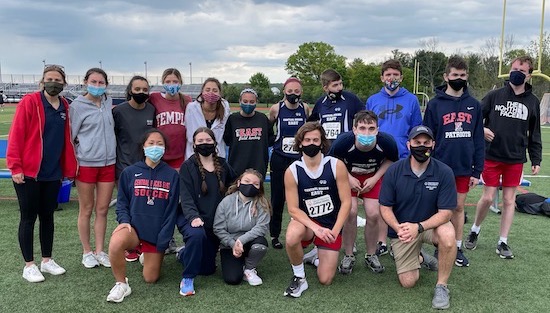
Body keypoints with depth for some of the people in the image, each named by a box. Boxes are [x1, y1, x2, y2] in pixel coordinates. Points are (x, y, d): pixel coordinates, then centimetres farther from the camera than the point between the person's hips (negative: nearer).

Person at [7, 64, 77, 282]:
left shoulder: (65, 107, 7)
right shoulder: (29, 102, -9)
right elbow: (16, 135, -11)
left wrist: (69, 169, 8)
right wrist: (15, 167, -15)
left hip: (53, 174, 5)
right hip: (28, 173, -5)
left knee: (47, 216, 14)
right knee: (29, 217, 5)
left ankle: (47, 260, 26)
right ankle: (29, 265, 17)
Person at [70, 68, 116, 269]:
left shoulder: (108, 102, 8)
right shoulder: (77, 105, -5)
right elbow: (70, 135, -3)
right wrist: (74, 161, -5)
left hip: (108, 163, 4)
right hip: (86, 164, -4)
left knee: (102, 210, 9)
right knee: (86, 210, 7)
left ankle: (100, 251, 19)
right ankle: (87, 252, 20)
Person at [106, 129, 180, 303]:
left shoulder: (172, 175, -2)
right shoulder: (129, 172, -1)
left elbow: (171, 210, -2)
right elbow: (122, 202, 5)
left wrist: (163, 240, -7)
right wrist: (124, 221, -15)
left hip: (157, 233, 1)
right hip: (133, 226, -1)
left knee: (150, 278, 6)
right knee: (115, 244, -35)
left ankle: (154, 255, 41)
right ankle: (121, 284, -9)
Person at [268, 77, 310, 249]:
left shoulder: (305, 108, 1)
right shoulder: (276, 109, -4)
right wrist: (271, 141, 9)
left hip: (300, 159, 1)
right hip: (279, 159, -1)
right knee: (277, 199, 4)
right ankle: (274, 235, 18)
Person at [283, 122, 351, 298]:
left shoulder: (336, 166, -13)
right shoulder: (292, 171, -12)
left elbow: (346, 202, -11)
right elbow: (293, 209, -12)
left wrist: (334, 231, -19)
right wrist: (316, 228, -25)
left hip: (331, 226, 1)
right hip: (306, 223, 0)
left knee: (325, 280, -2)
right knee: (292, 236, -38)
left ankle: (316, 255, 34)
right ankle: (299, 277, -9)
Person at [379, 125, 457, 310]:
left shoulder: (444, 172, -16)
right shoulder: (394, 171, -13)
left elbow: (446, 212, -18)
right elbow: (385, 207, -8)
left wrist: (419, 227, -33)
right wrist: (398, 228, -27)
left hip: (431, 225, -1)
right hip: (402, 229, 1)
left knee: (448, 235, -36)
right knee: (408, 282, -6)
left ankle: (441, 286, -13)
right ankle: (419, 258, 30)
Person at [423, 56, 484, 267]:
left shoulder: (474, 105, 5)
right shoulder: (435, 104, -4)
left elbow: (479, 140, 6)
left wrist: (477, 171, 3)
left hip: (464, 168, 3)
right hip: (441, 168, -2)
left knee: (459, 207, 12)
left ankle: (457, 248, 24)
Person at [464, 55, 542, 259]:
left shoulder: (532, 102, 5)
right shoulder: (495, 95, -1)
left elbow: (534, 134, 9)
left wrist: (536, 160, 6)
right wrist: (481, 129, -20)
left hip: (515, 160, 2)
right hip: (492, 157, -2)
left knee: (509, 200, 6)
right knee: (487, 198, 0)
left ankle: (503, 242, 17)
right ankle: (474, 231, 24)